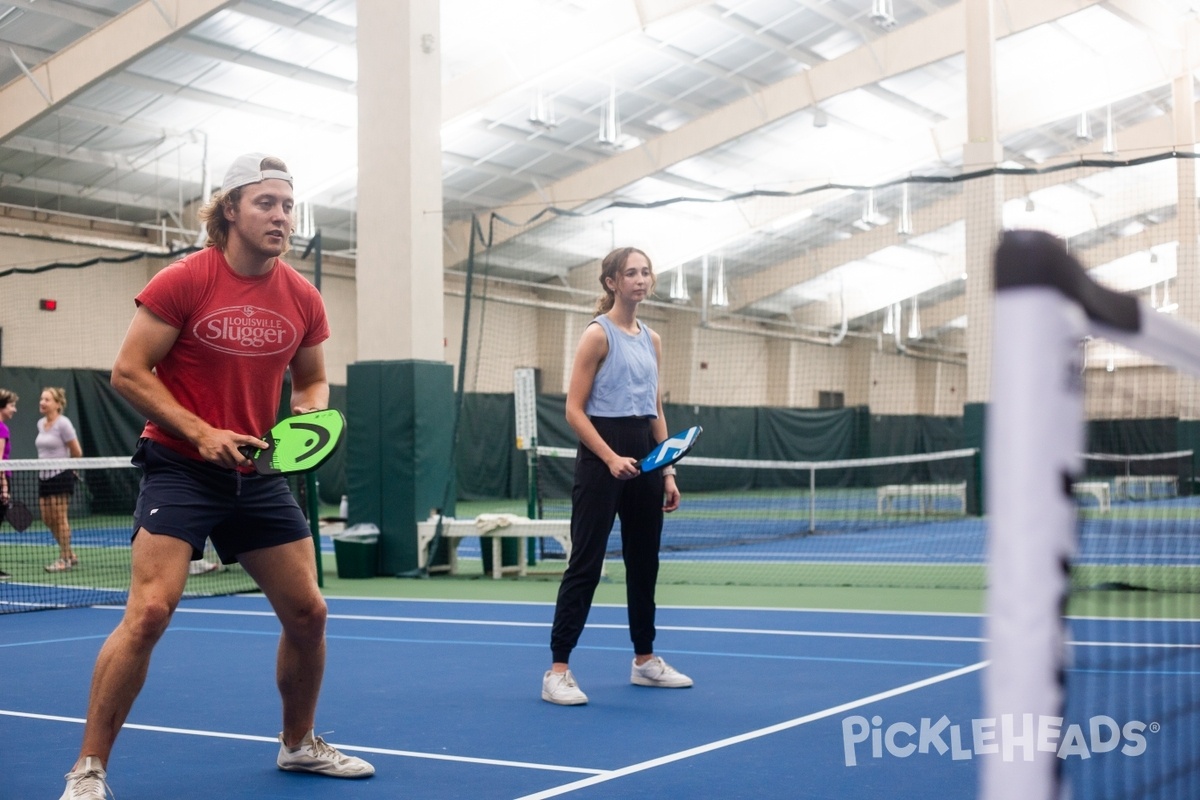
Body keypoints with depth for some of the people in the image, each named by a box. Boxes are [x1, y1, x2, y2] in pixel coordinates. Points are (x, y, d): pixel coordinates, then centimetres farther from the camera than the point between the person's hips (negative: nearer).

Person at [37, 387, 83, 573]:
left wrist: (68, 467, 5)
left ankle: (65, 559, 5)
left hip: (61, 475, -8)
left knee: (60, 517, -4)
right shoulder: (40, 424, 11)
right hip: (44, 475, 8)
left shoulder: (63, 424, -13)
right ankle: (70, 555, 21)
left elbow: (77, 452, -9)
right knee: (47, 518, 9)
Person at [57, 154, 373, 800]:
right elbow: (128, 372, -10)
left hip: (259, 474, 6)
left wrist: (309, 412, -7)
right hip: (179, 468, -5)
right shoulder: (182, 281, -11)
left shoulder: (303, 299, 2)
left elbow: (311, 381, 16)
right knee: (149, 610, -19)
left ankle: (299, 744, 30)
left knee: (308, 613, 7)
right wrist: (201, 433, -19)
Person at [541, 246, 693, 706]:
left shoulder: (652, 340, 13)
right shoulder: (598, 334, -7)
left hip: (645, 456, 7)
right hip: (602, 456, -7)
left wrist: (668, 470, 11)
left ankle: (645, 660, 26)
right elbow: (574, 410, -12)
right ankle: (558, 670, -4)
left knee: (644, 560, 13)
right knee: (585, 563, -8)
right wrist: (611, 458, -21)